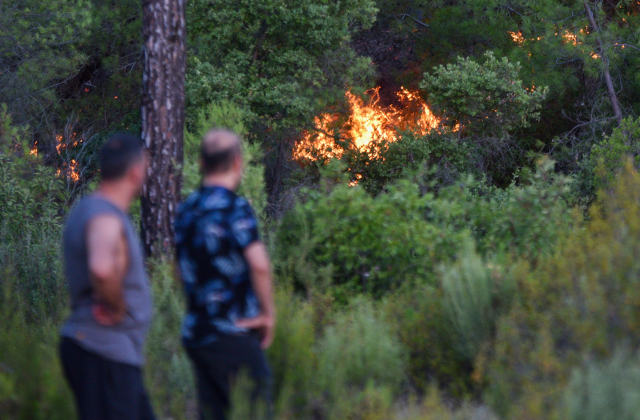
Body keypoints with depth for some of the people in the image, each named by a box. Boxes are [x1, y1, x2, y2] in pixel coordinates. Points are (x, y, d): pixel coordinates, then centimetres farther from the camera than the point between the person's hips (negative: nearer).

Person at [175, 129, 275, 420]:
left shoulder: (186, 209, 11)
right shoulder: (234, 207, -13)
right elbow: (259, 265, -24)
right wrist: (268, 313, -11)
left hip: (196, 333, 8)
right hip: (232, 333, -7)